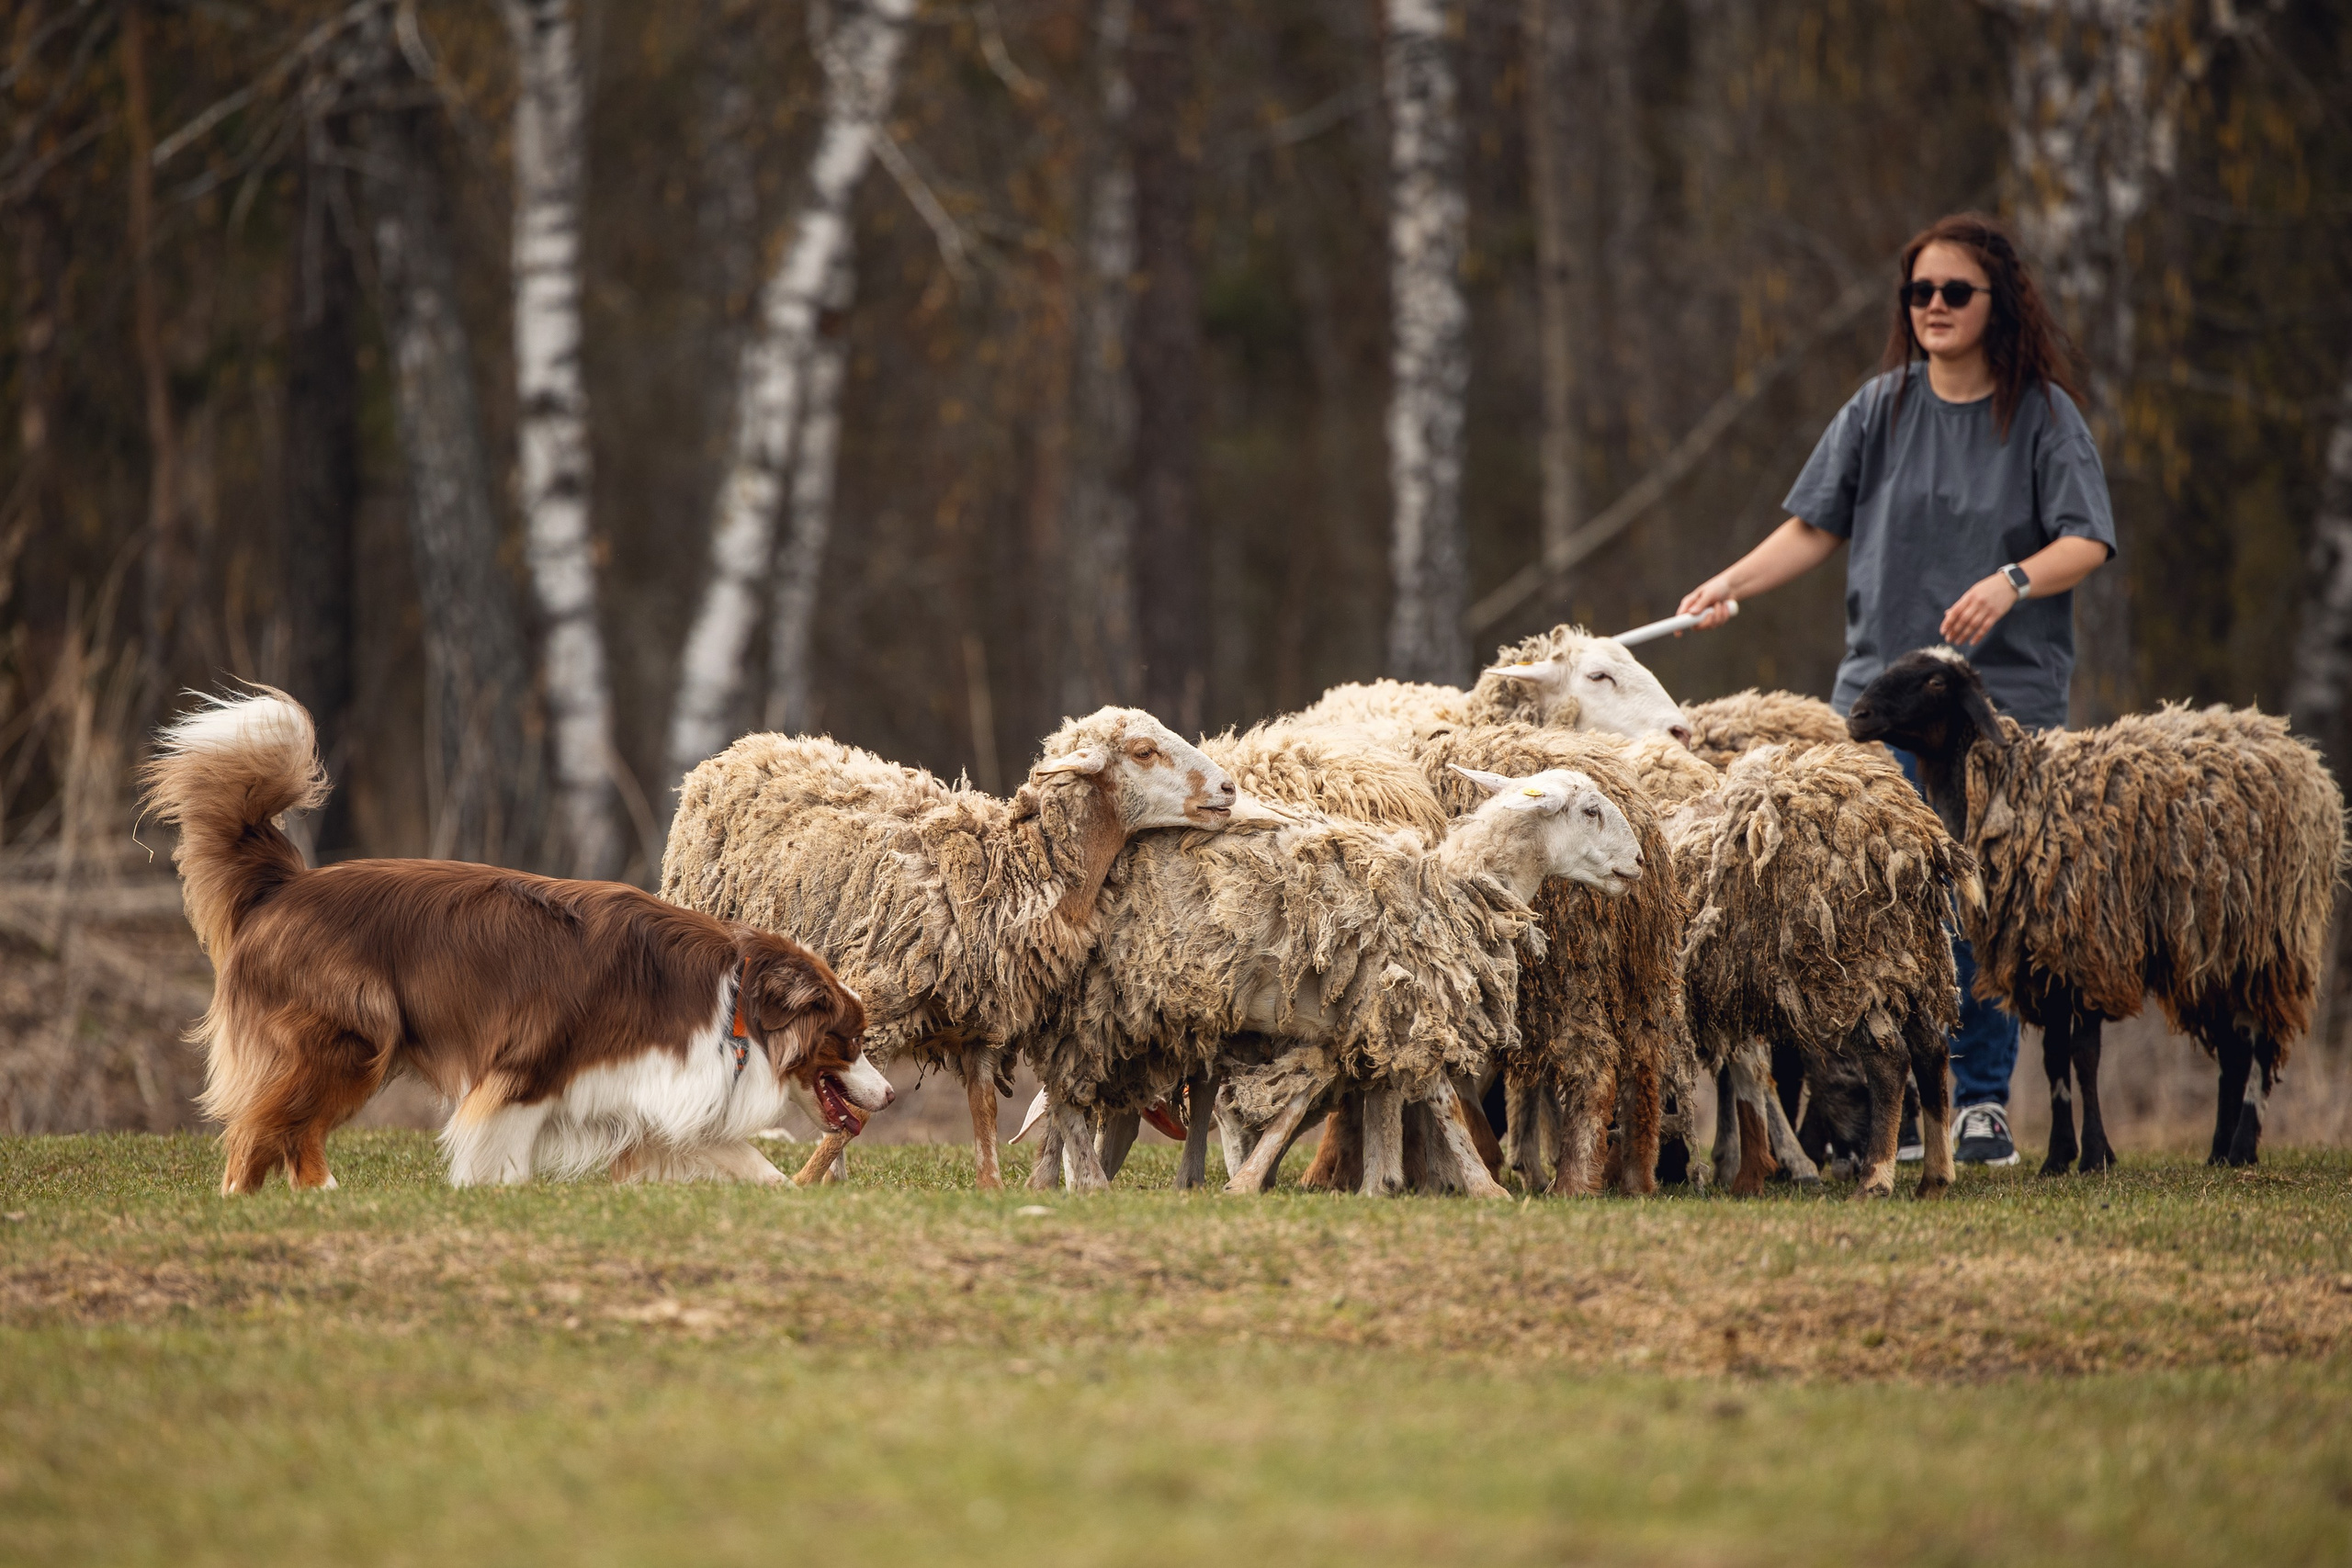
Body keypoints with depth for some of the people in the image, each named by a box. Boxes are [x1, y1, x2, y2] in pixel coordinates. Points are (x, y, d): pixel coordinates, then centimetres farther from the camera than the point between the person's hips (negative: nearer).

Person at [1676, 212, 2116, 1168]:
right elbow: (1817, 526, 11)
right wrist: (1733, 582, -3)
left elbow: (2088, 542, -7)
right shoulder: (1881, 409, 9)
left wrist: (2012, 580, -25)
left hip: (2007, 692, -2)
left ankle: (1982, 1099, 7)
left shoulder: (2044, 414, 1)